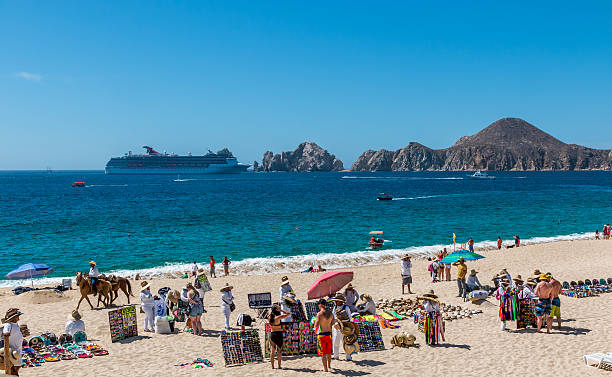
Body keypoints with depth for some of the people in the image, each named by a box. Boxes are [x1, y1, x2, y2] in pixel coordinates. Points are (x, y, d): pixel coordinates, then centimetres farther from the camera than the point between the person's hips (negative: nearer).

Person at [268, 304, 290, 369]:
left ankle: (272, 366, 9)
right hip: (278, 334, -5)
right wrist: (281, 310, -5)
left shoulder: (269, 317, -1)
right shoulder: (278, 317, -16)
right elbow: (288, 314, -9)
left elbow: (271, 313, 25)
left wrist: (273, 309, 14)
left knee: (272, 351, 9)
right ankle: (279, 366, 5)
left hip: (272, 334, 5)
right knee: (279, 351, 4)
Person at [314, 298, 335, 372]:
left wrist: (315, 322, -1)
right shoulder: (330, 313, 2)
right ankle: (329, 365, 38)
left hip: (321, 334, -6)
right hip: (329, 334, 6)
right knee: (328, 352, 21)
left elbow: (316, 325, -21)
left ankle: (325, 368, 4)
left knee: (322, 353, 3)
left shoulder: (319, 313, -16)